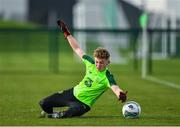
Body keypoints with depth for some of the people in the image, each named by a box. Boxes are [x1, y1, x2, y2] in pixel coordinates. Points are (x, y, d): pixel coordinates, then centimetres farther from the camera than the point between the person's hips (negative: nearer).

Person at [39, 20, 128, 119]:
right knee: (43, 103, 7)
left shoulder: (107, 77, -25)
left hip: (83, 103, -6)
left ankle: (53, 116, -6)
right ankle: (49, 112, 40)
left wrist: (120, 93, -70)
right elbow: (77, 49, 6)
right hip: (74, 93, 6)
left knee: (65, 115, -37)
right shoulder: (90, 64, -8)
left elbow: (115, 87, -45)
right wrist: (67, 34, 12)